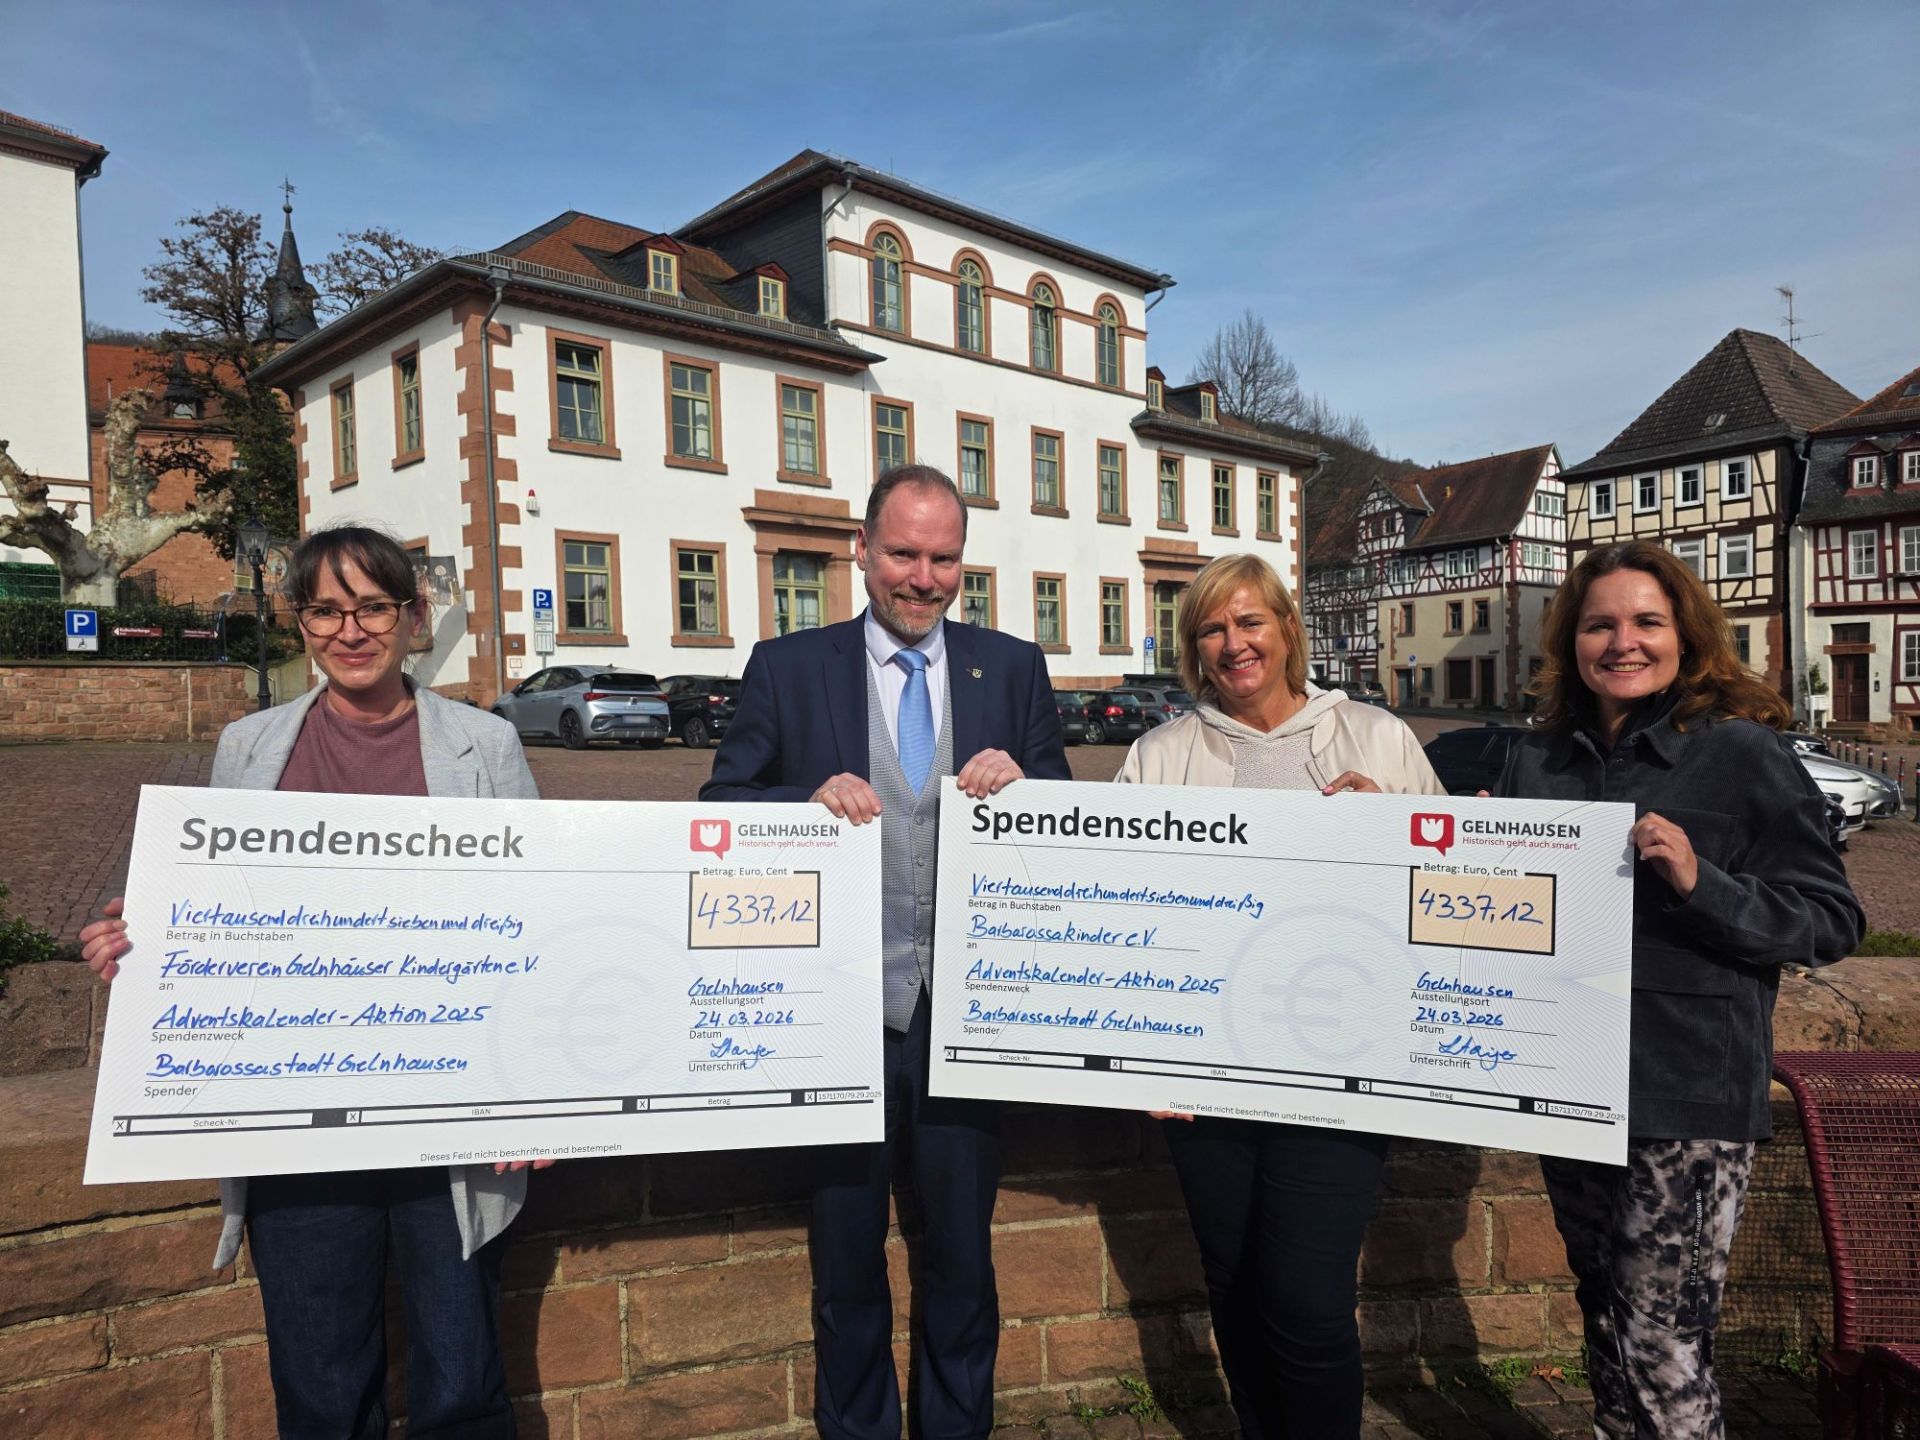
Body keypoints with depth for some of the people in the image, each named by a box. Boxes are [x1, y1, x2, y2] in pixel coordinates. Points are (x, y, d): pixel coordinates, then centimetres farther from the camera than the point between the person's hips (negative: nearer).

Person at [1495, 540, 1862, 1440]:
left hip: (1689, 1095, -5)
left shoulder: (1742, 751, -7)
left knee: (1662, 1356, -1)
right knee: (1605, 1324, 20)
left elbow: (1833, 922, -8)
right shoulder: (1539, 759, 7)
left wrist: (1702, 884, -23)